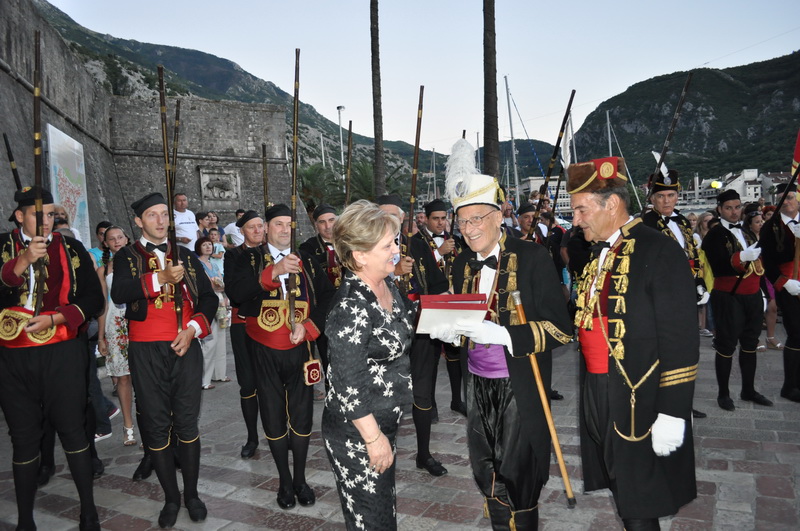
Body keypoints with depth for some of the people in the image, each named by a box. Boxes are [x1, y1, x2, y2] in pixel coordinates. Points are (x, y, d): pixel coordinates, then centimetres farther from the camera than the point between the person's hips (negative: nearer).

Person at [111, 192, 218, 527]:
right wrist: (160, 278, -24)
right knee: (156, 425, 5)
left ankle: (192, 493, 20)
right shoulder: (127, 256, 4)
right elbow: (119, 293, -15)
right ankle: (171, 498, 19)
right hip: (146, 352, -1)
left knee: (187, 422, 6)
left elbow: (208, 298, 8)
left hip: (185, 348, 1)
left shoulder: (187, 257, 11)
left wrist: (193, 330, -7)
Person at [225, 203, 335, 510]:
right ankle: (285, 481, 25)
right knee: (274, 417, 8)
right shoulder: (251, 259, -2)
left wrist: (309, 326, -11)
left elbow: (327, 297, 4)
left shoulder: (306, 262, 6)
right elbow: (233, 292, -20)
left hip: (299, 349, 2)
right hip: (265, 351, -1)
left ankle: (300, 479, 24)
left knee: (301, 415, 7)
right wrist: (273, 272, -29)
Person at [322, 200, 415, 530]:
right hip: (357, 433, -9)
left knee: (385, 504, 25)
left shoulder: (387, 284, 0)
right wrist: (374, 438, -18)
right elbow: (349, 385, -25)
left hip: (387, 422, 9)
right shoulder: (350, 307, -27)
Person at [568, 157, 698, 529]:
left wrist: (672, 413, -17)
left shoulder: (659, 251, -12)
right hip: (596, 393, 7)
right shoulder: (596, 254, 12)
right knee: (619, 495, 16)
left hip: (638, 401, -7)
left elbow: (680, 340, -16)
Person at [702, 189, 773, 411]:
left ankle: (748, 390, 24)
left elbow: (758, 263, 21)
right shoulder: (714, 236, -9)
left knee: (750, 344, 13)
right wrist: (743, 257, -35)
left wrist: (761, 293, 16)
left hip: (753, 297, 7)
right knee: (727, 346, 0)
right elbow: (719, 268, -21)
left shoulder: (747, 232, 14)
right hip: (729, 298, -7)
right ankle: (723, 393, 11)